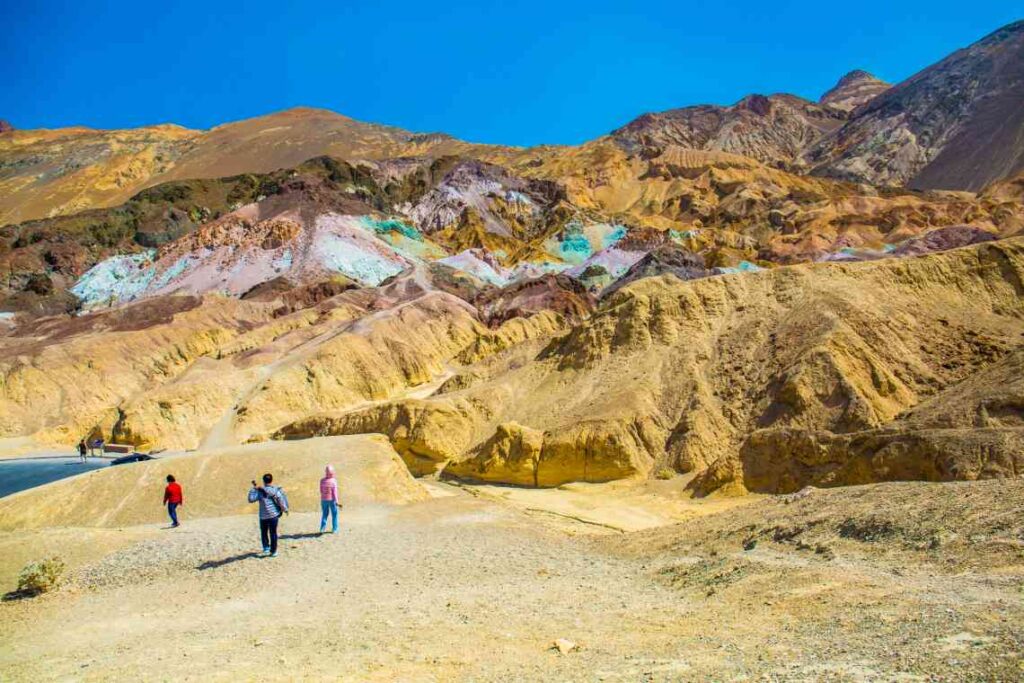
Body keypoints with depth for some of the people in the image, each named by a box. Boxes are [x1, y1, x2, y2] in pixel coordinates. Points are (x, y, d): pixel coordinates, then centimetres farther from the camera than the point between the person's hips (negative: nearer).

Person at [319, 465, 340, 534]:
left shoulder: (322, 481, -5)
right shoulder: (333, 481, -15)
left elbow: (321, 491, 3)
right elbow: (335, 492, -14)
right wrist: (336, 501, -9)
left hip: (324, 499, 3)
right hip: (332, 500, -3)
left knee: (324, 514, 15)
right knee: (334, 514, 10)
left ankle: (322, 528, 9)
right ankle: (334, 529, 11)